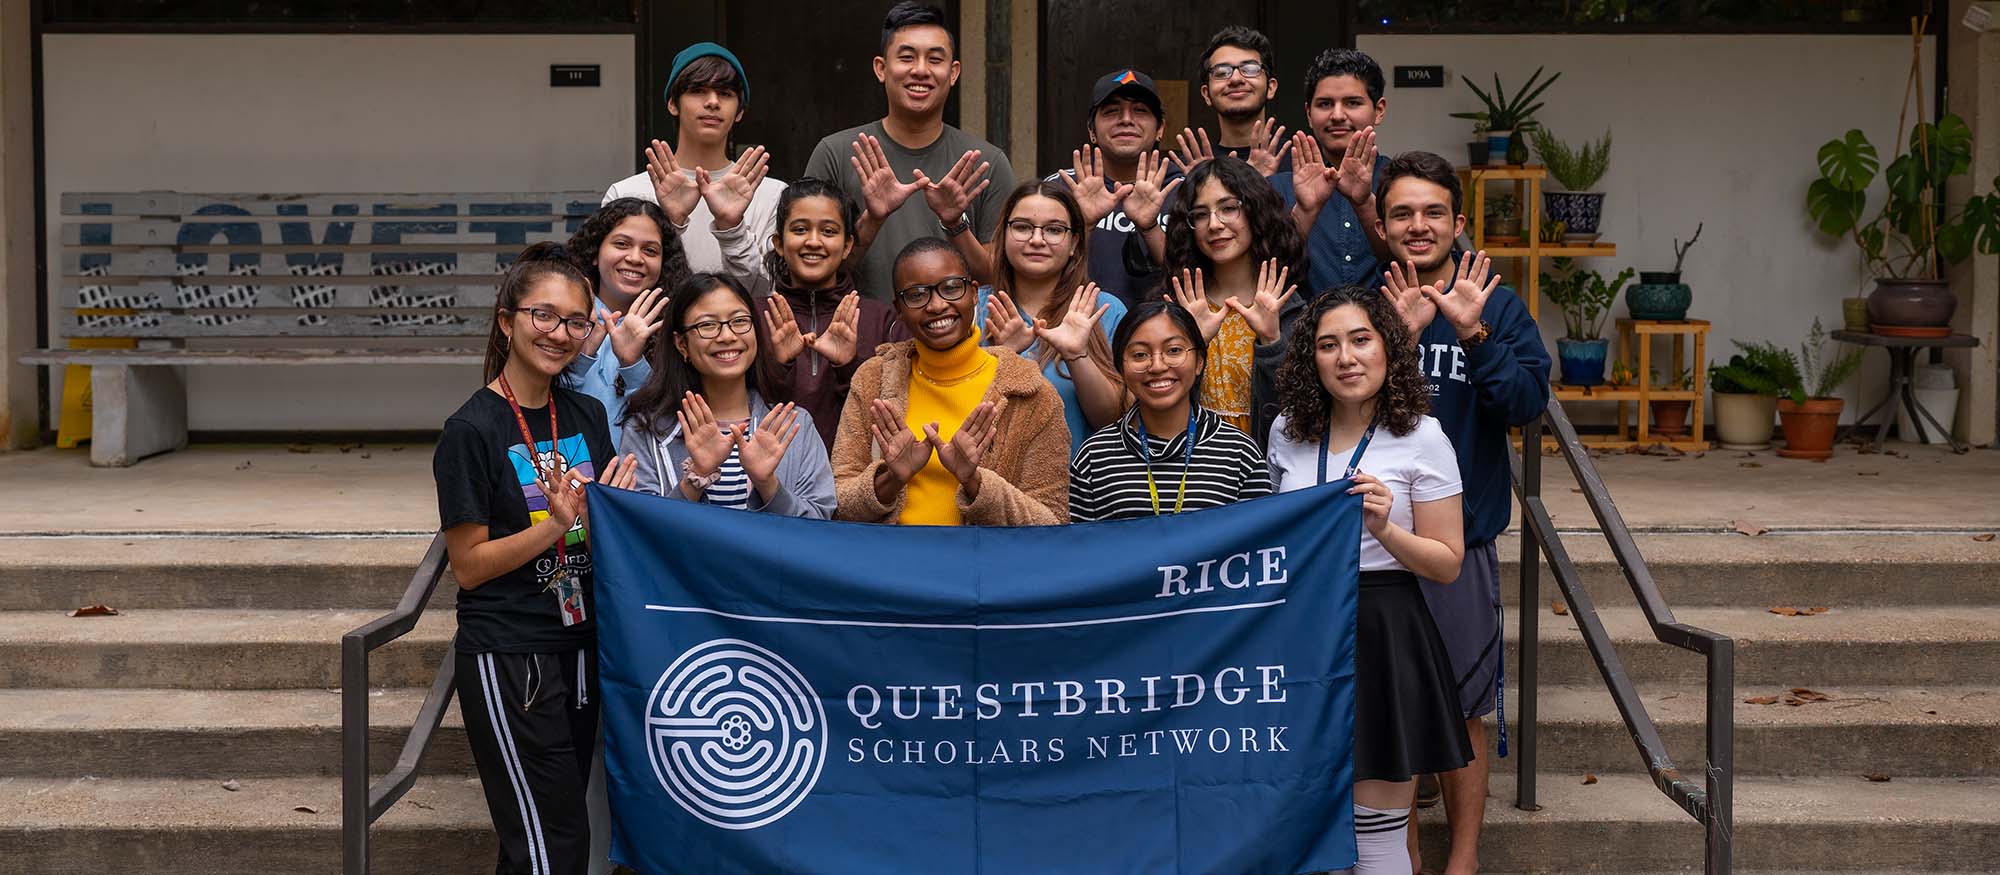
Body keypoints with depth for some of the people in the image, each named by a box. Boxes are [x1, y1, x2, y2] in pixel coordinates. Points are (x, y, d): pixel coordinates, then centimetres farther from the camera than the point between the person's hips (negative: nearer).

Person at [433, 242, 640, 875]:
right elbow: (468, 566, -11)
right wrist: (558, 526, -21)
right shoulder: (473, 430, -11)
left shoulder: (587, 416, 8)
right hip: (506, 655, -6)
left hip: (579, 643, 6)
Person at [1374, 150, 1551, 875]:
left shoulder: (1498, 307, 1)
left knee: (1464, 707, 7)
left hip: (1463, 537, -1)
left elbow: (1527, 402, -10)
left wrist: (1474, 333, -21)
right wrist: (1397, 336, -19)